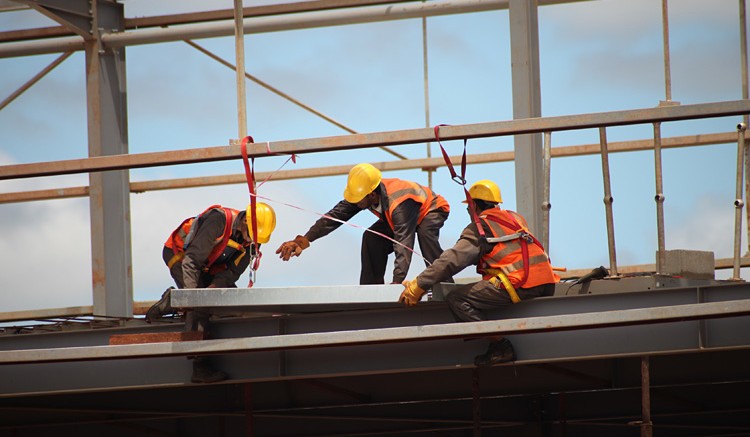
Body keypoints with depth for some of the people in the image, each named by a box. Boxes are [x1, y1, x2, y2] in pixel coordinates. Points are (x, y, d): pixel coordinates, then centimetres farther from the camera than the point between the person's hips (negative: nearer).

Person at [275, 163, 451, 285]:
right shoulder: (361, 193, -24)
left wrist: (397, 282, -60)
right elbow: (335, 216, -22)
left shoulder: (399, 205, -46)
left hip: (432, 210, -7)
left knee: (425, 232, -39)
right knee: (371, 238, -13)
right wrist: (304, 240, -32)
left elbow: (403, 244, -52)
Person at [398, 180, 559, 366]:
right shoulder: (515, 218, 26)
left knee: (457, 299, -9)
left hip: (520, 282, -9)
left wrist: (418, 285, -3)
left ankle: (499, 346, -12)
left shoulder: (479, 227, 3)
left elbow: (452, 260, -5)